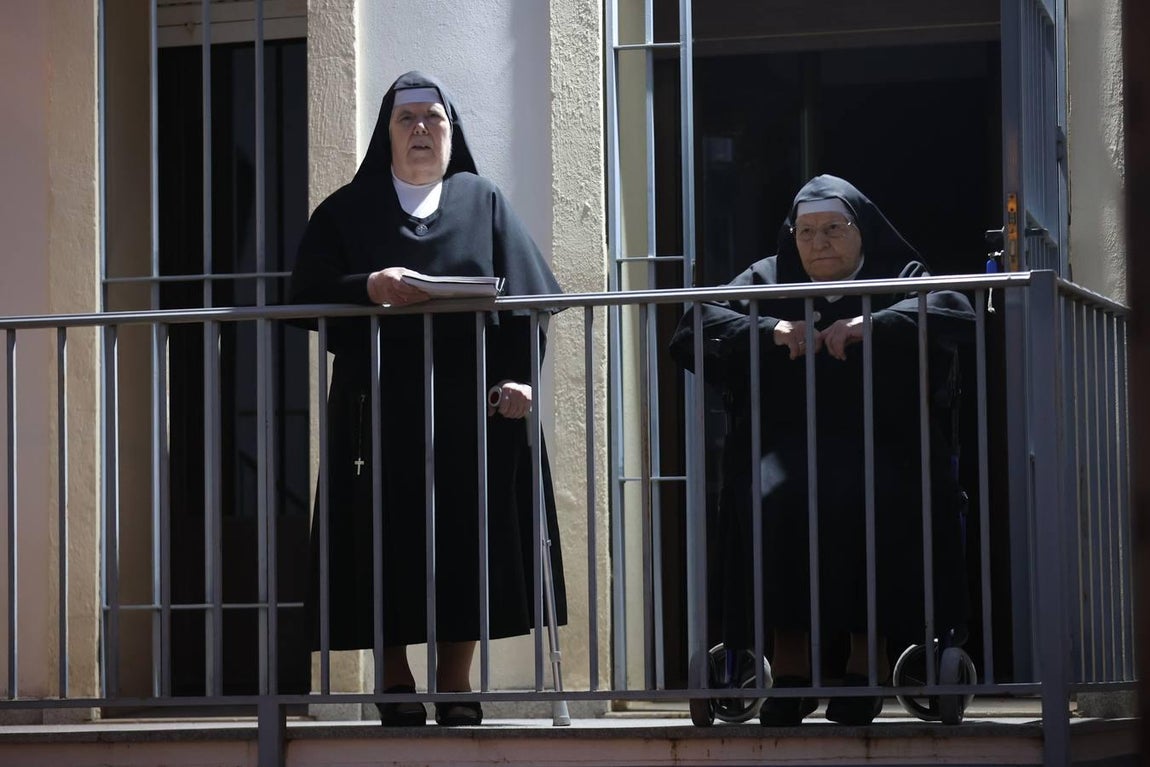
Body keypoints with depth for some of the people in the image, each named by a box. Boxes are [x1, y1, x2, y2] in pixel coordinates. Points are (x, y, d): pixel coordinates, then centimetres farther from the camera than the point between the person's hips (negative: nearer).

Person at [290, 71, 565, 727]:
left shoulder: (485, 204, 12)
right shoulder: (348, 211, 12)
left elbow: (528, 297, 4)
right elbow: (307, 291, 2)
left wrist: (520, 376, -10)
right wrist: (367, 287, -18)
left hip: (468, 407, 0)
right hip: (381, 408, 0)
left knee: (466, 547, -1)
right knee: (387, 549, -4)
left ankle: (456, 686, 6)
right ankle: (396, 683, 4)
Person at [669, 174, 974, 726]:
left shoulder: (901, 278, 12)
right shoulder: (767, 281, 17)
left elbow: (954, 309, -10)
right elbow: (694, 325, 3)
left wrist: (874, 325, -23)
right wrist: (769, 330, -13)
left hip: (879, 446, -1)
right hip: (789, 442, 1)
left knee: (869, 501, -36)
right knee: (773, 502, -33)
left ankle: (867, 662, -25)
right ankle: (790, 671, -25)